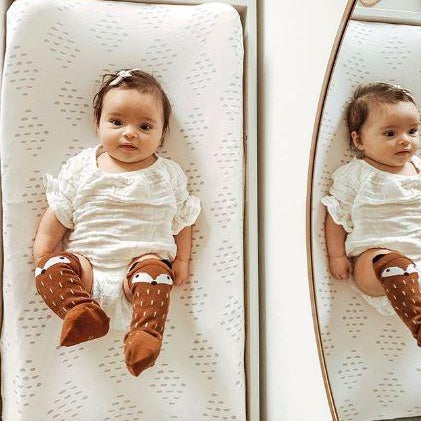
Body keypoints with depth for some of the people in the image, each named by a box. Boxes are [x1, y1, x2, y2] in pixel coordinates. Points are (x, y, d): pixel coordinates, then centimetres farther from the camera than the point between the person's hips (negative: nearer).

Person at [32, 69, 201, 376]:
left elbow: (183, 219, 13)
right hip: (87, 264, 2)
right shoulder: (81, 168, 8)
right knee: (51, 266, -23)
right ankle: (83, 312, -32)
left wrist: (181, 261, 4)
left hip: (143, 260, -1)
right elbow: (57, 215, 10)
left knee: (155, 271, -32)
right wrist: (42, 253, 1)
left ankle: (146, 333, -34)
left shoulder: (169, 175, 7)